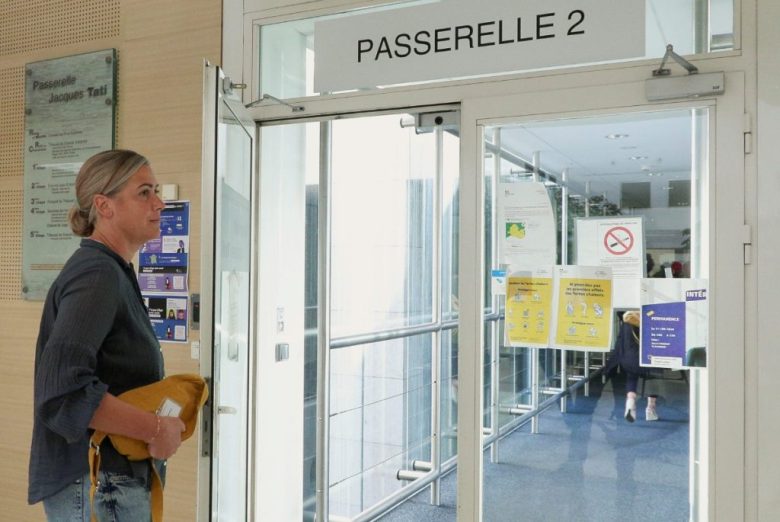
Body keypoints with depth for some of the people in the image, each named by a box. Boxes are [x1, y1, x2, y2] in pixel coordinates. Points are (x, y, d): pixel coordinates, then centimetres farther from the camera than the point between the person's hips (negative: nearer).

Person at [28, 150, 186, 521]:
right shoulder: (98, 274, -19)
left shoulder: (114, 272, 11)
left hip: (119, 477, 9)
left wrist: (161, 419, 4)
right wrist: (156, 429, -22)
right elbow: (64, 391, -29)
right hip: (96, 486, -9)